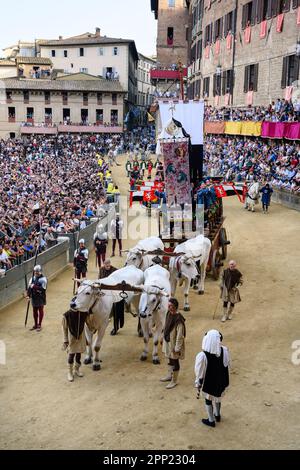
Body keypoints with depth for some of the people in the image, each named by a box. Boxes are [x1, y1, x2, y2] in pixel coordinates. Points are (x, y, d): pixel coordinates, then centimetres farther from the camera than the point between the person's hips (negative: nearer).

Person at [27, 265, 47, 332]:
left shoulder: (43, 279, -15)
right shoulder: (32, 278, 5)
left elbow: (43, 289, -22)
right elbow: (29, 287, 8)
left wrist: (35, 287, -26)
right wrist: (28, 295, -3)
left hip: (40, 298, -6)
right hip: (34, 297, 6)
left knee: (40, 311, 7)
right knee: (34, 311, 14)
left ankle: (39, 325, 16)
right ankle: (35, 325, 27)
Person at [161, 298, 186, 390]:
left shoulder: (179, 319, -27)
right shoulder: (169, 314, -3)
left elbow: (180, 335, -23)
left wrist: (177, 348, -20)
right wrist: (164, 339, 18)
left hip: (174, 343, -8)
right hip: (168, 341, 8)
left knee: (175, 362, 8)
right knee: (170, 360, 25)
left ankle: (174, 381, 24)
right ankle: (170, 375, 44)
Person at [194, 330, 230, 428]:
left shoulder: (202, 356, -34)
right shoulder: (224, 351, -23)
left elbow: (200, 372, -19)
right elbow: (227, 365, -5)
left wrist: (198, 384, 0)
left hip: (208, 382, -3)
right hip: (220, 382, 3)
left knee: (208, 400, 22)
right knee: (217, 397, 30)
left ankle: (211, 420, 39)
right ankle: (217, 415, 51)